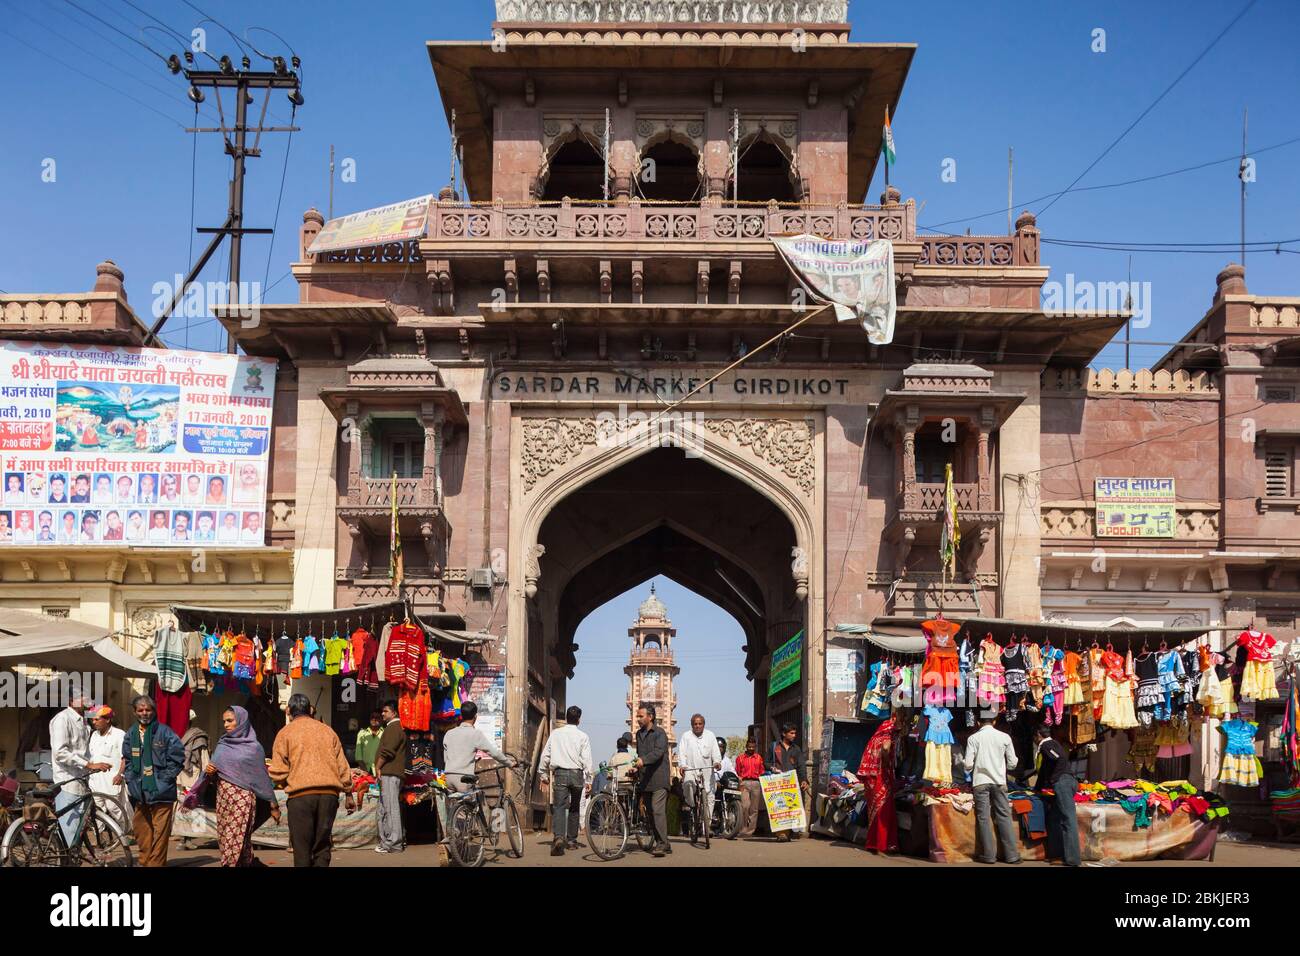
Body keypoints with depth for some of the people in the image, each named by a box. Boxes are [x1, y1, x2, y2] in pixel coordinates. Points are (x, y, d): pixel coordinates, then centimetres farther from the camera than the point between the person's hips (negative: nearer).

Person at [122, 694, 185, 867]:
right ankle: (144, 862, 21)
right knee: (141, 830, 11)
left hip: (161, 792, -5)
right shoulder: (130, 735, 13)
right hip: (139, 793, 5)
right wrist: (130, 779, 11)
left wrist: (165, 778, -7)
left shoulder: (164, 732, -4)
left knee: (160, 832, -8)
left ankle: (156, 863, -5)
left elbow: (177, 756, -5)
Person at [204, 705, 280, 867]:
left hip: (243, 798, -5)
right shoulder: (222, 745, 14)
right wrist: (209, 771, -7)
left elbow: (262, 777, 3)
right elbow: (213, 770, 17)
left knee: (237, 841, -11)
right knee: (224, 840, 2)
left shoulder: (254, 747, 1)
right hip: (223, 797, 5)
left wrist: (273, 805, 3)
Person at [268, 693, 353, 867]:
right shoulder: (327, 730, 15)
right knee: (322, 846, 8)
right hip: (329, 793, 3)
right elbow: (342, 766, 14)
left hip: (300, 794, -3)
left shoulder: (286, 732, 5)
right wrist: (348, 792, 20)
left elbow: (278, 771, 0)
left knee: (301, 848, 1)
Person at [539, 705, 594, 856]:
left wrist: (543, 774, 19)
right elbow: (587, 759, -3)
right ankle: (571, 840, 22)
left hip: (560, 774, 0)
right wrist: (588, 780, 2)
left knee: (558, 807, -7)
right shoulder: (583, 736, 0)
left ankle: (558, 837, -30)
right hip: (577, 774, 0)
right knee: (574, 809, 16)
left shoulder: (555, 734, 6)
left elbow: (545, 755, 9)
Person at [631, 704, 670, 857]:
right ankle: (664, 844, 14)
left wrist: (643, 760, -38)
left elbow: (658, 752, -23)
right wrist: (637, 771, 21)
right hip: (645, 780, 8)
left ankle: (662, 843, -20)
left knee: (658, 810, -18)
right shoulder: (639, 734, 18)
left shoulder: (659, 733, -7)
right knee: (650, 812, 8)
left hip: (659, 779, -8)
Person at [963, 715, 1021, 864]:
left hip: (980, 781, -1)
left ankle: (988, 855, 3)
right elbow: (1012, 763, 4)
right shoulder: (1004, 737, 1)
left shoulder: (973, 738, -4)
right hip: (999, 782, 1)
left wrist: (971, 770, 16)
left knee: (983, 818, 3)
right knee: (1004, 817, 6)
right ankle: (1011, 855, 6)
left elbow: (968, 765, -6)